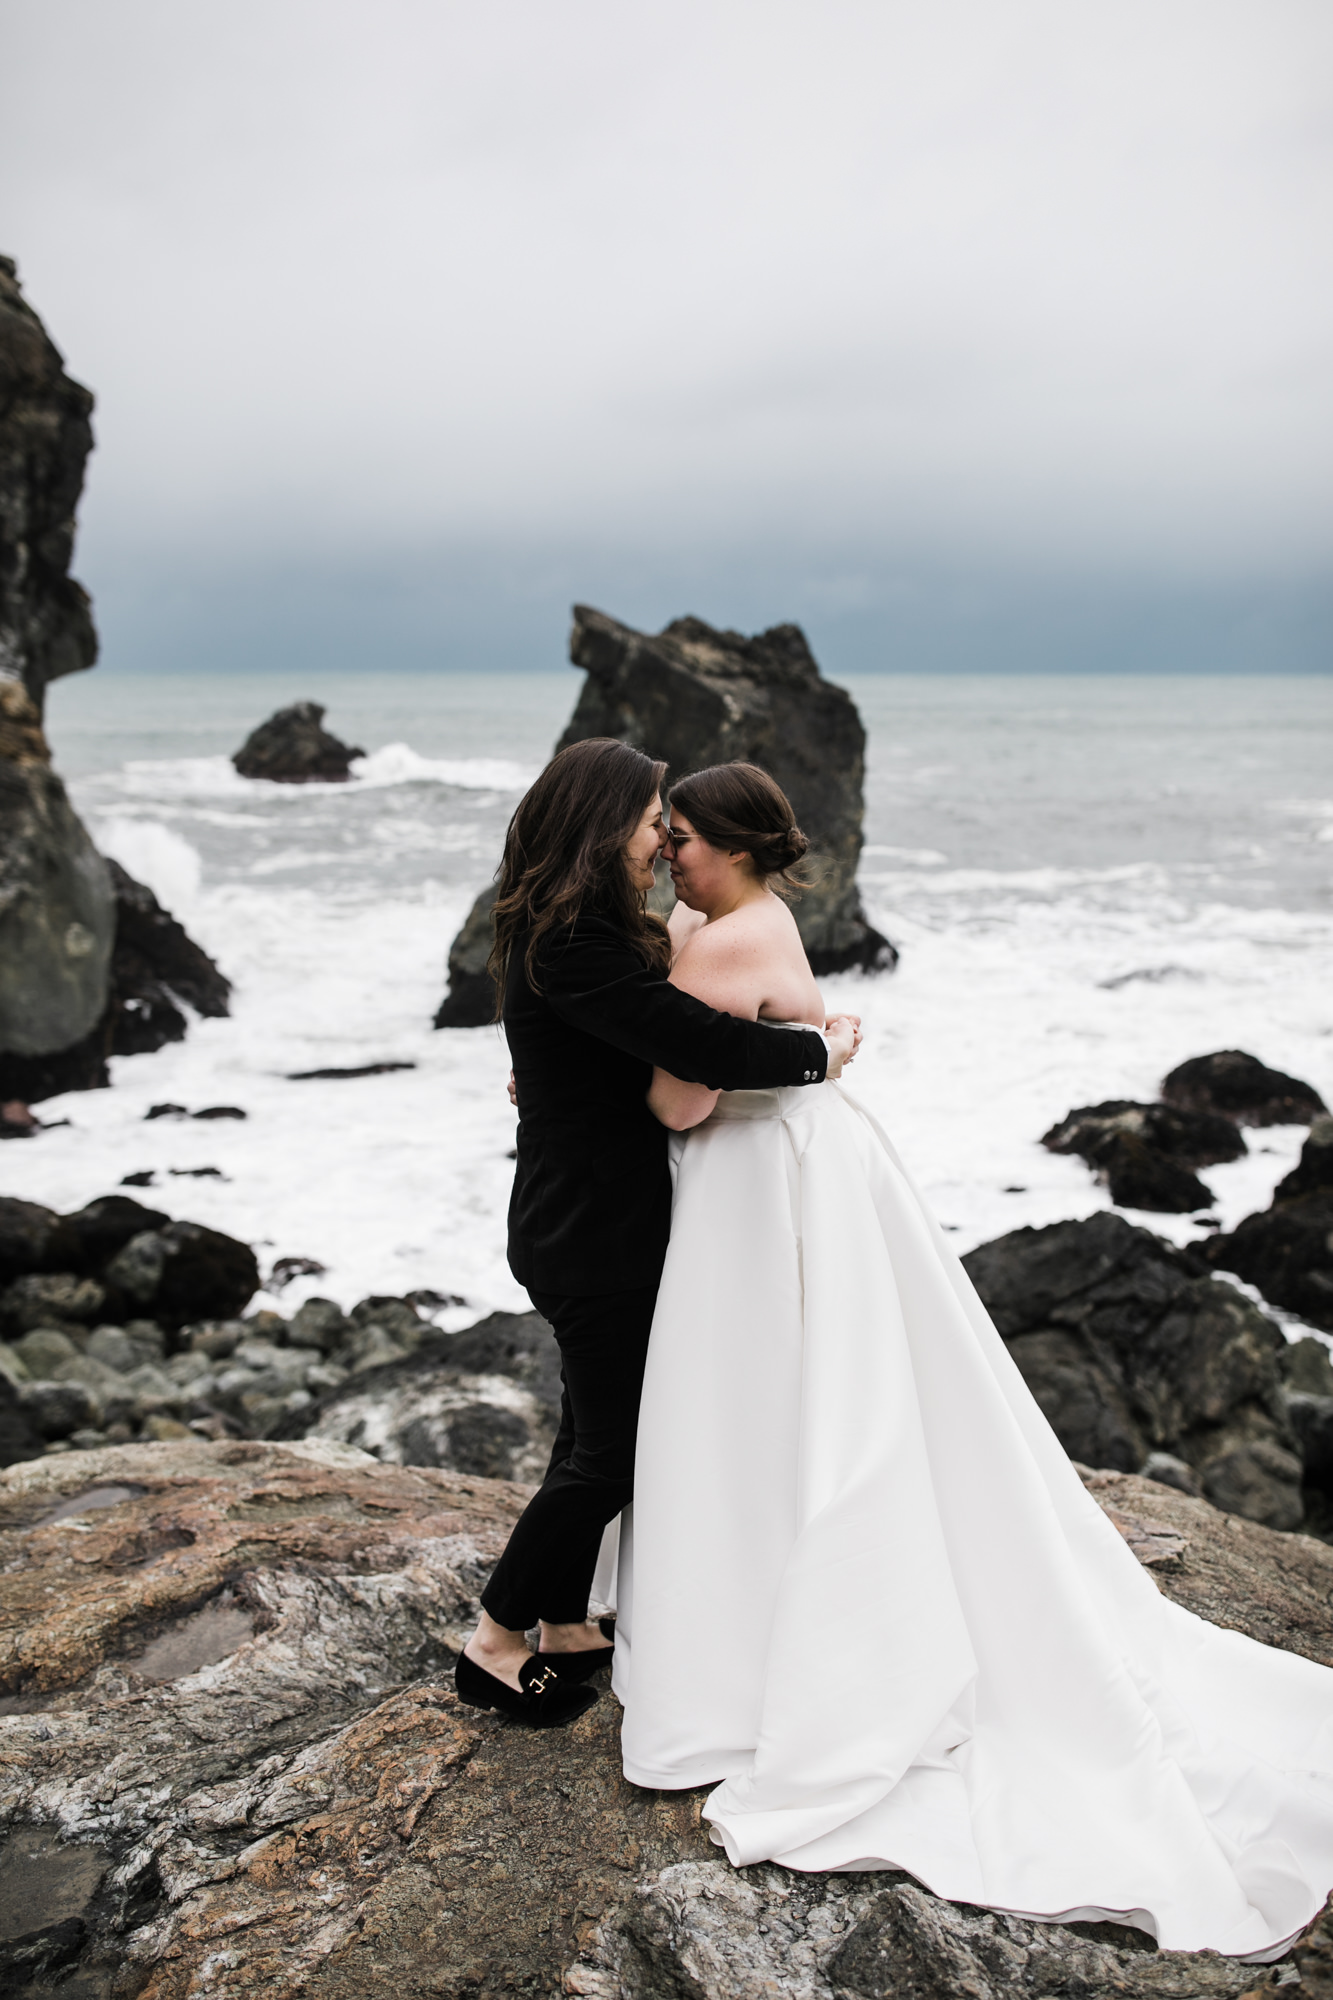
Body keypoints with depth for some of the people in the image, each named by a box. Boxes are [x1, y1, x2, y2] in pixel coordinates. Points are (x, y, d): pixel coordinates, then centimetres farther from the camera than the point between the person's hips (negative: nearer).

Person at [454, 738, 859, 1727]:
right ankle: (496, 1645, 16)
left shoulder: (582, 932, 8)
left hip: (591, 1226, 10)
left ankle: (566, 1626, 35)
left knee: (597, 1432, 20)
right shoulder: (573, 947, -25)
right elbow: (703, 1046, -30)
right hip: (596, 1238, -10)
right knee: (612, 1450, 2)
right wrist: (821, 1049, -16)